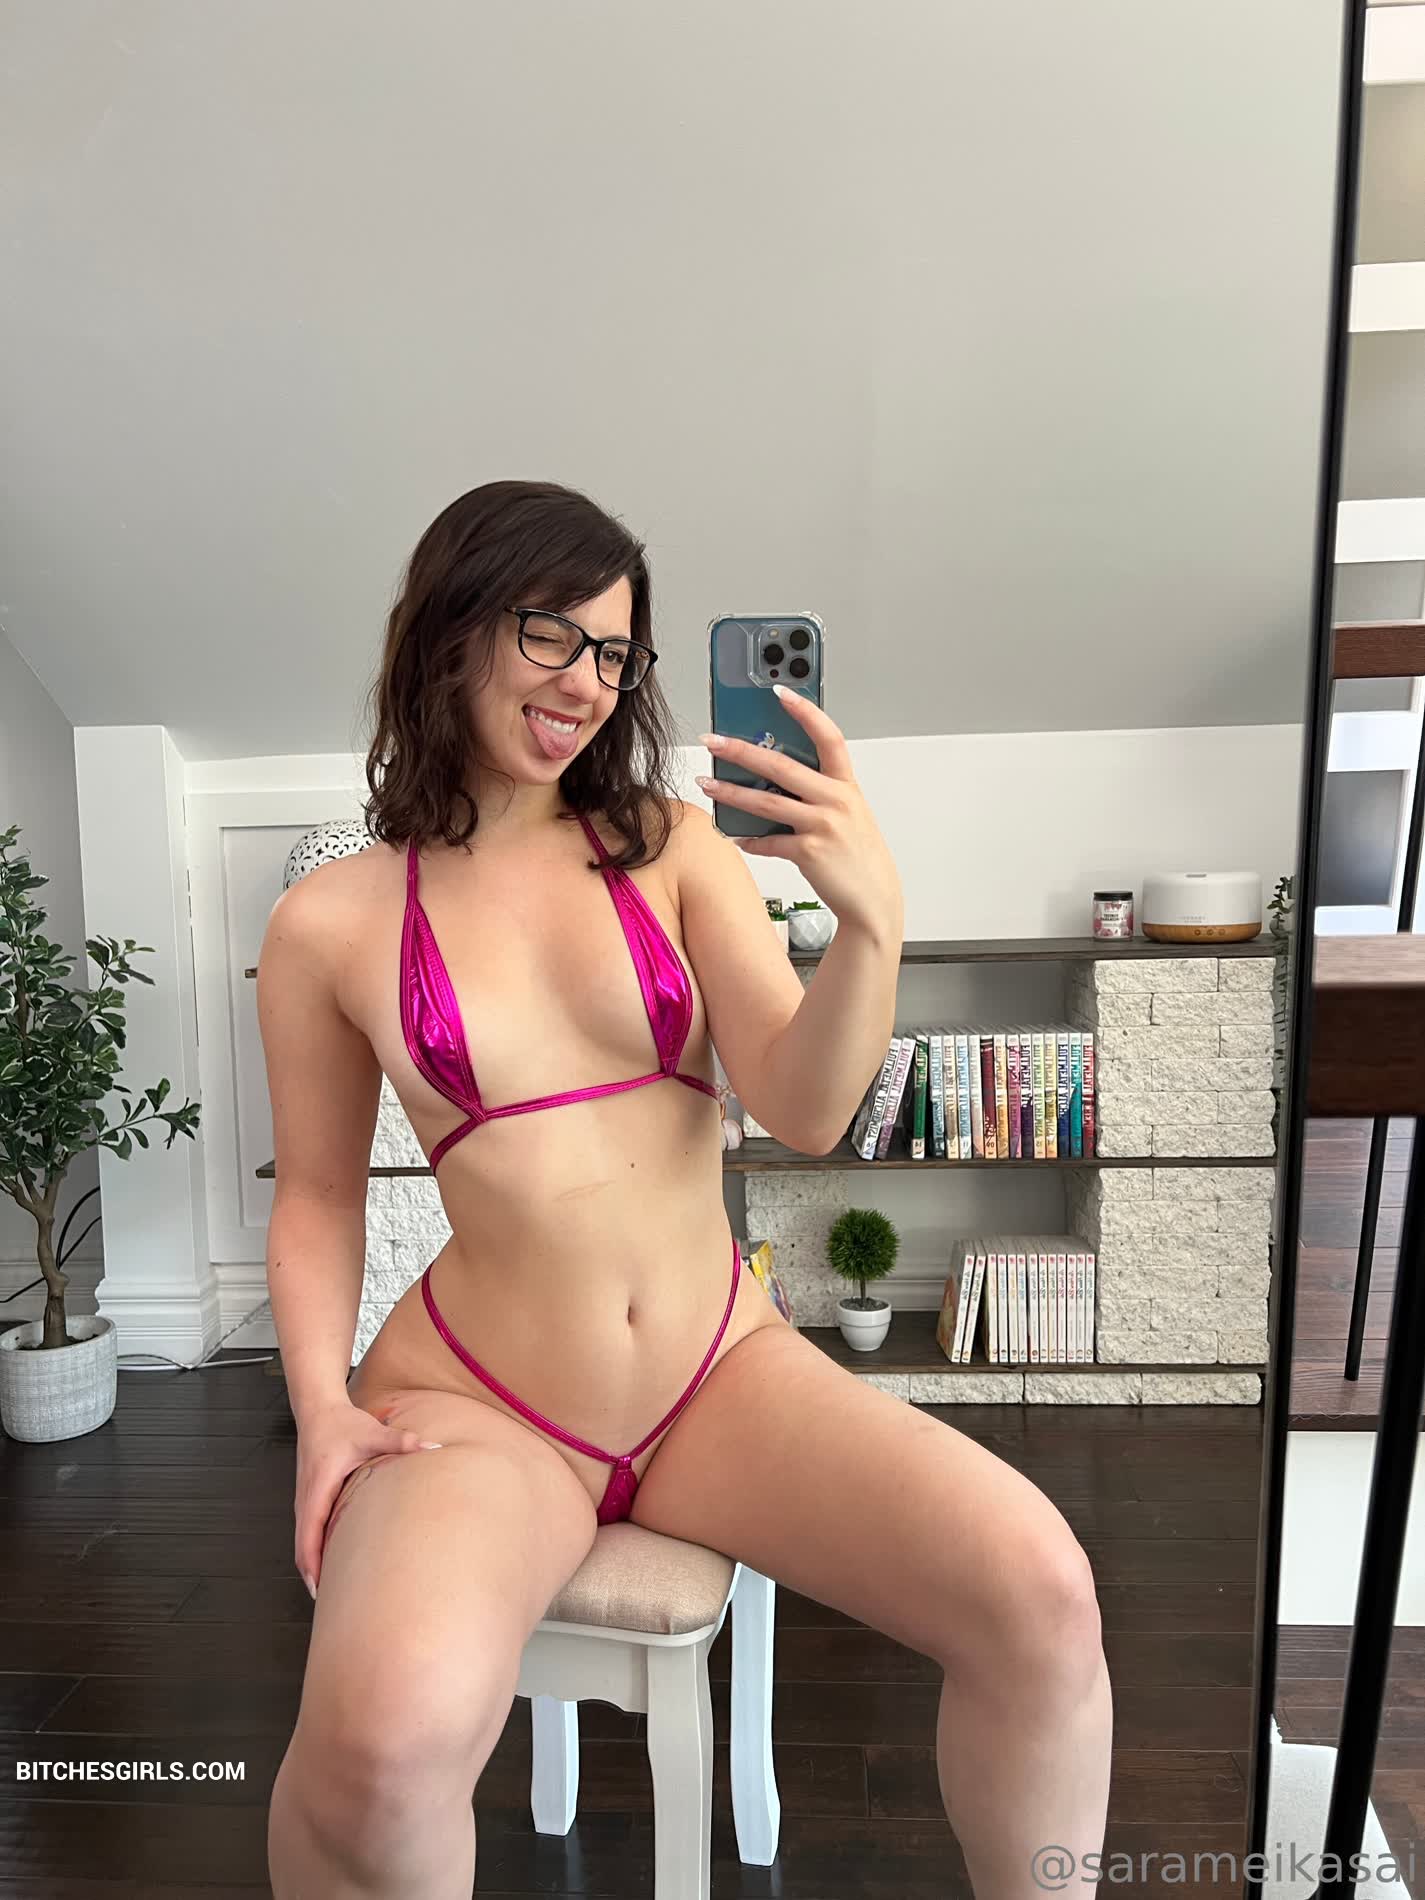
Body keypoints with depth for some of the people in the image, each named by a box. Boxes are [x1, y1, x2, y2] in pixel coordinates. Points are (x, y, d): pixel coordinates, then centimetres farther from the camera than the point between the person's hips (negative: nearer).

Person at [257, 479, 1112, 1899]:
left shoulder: (678, 851, 2)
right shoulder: (330, 925, -1)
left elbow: (802, 1114, -7)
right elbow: (318, 1196, 8)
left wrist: (871, 919, -24)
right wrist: (322, 1408, -7)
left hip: (726, 1370, 2)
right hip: (482, 1405, -1)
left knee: (1040, 1595, -19)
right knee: (385, 1730, -32)